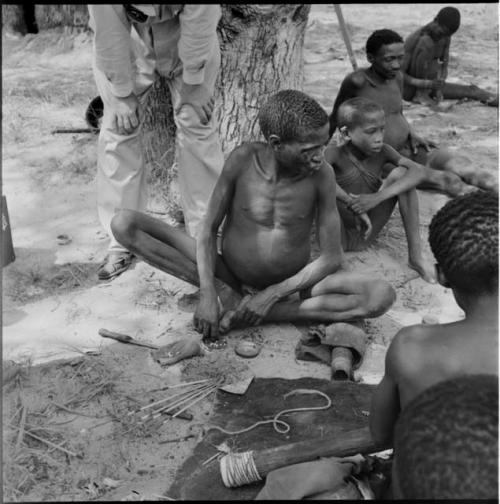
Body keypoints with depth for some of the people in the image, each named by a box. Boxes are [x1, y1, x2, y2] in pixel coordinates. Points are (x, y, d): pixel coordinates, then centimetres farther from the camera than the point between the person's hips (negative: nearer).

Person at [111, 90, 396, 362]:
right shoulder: (243, 160, -17)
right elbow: (209, 230, -9)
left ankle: (237, 316, -25)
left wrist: (274, 294, -17)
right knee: (124, 224, -15)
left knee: (382, 295, -27)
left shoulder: (321, 175, -17)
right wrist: (208, 294, -22)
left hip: (292, 283, 1)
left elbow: (332, 258, -12)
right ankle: (229, 295, -16)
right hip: (232, 275, 0)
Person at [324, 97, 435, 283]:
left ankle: (415, 255, -8)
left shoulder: (382, 152, -4)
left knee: (400, 173, -10)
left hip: (367, 233, 5)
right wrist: (352, 203, -38)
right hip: (340, 233, -4)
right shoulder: (336, 153, -16)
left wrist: (378, 197, -31)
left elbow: (418, 172, -17)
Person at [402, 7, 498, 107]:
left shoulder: (445, 37, -1)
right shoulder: (414, 39, -22)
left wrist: (438, 87, -19)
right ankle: (421, 93, -22)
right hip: (408, 89, -6)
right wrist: (426, 84, -35)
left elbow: (444, 69, 2)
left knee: (471, 90, -10)